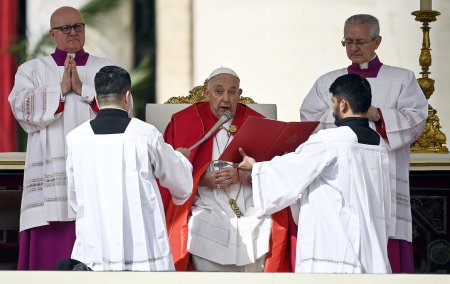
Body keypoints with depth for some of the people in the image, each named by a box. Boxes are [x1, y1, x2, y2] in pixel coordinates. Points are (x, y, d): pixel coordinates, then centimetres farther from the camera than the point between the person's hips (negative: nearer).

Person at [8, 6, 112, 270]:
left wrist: (82, 89, -8)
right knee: (50, 247, -6)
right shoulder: (32, 70, 12)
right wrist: (61, 89, -9)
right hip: (51, 175, 0)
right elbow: (22, 109, -4)